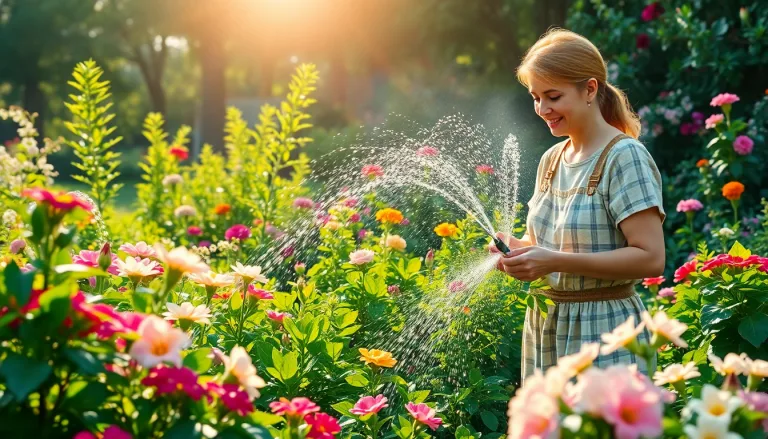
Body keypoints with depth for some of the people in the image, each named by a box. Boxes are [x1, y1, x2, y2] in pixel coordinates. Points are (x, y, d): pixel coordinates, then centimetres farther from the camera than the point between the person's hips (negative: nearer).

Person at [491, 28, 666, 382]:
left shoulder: (624, 157, -12)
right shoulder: (551, 160, 10)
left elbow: (650, 257, -20)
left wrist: (555, 261, -24)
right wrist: (520, 250, -2)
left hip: (603, 340, -7)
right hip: (544, 327, 7)